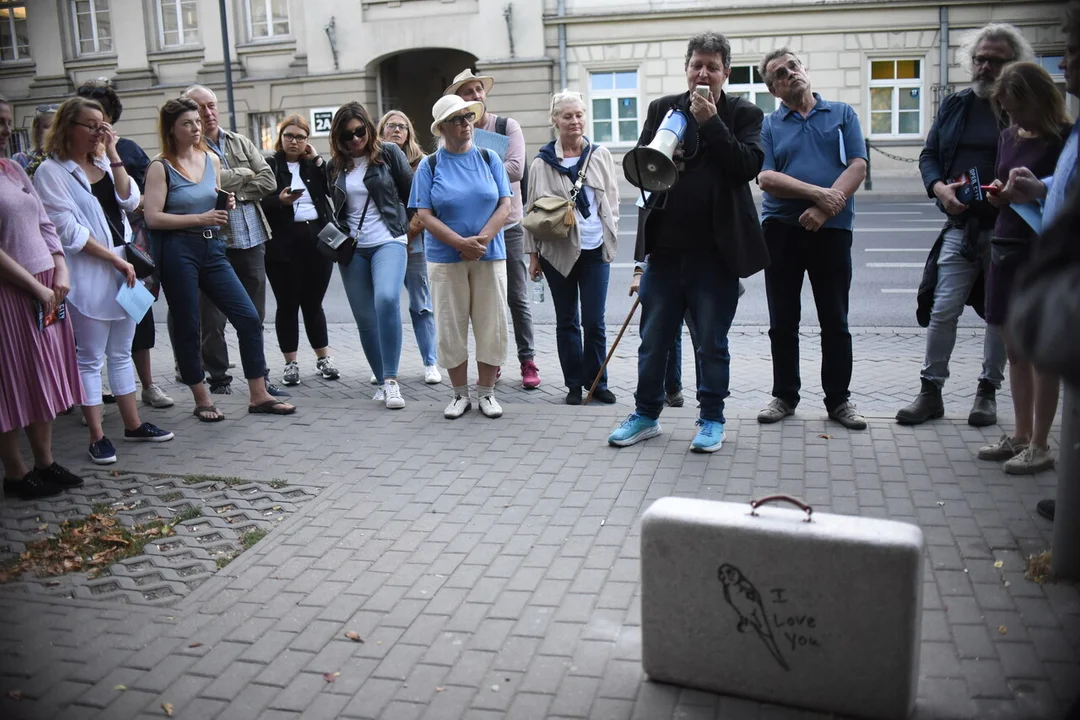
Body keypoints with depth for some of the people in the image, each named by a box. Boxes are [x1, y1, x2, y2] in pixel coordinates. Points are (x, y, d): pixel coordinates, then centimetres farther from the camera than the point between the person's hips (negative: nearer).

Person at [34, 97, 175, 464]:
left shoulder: (103, 163, 13)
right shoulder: (51, 171, -8)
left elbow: (130, 202, 0)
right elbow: (69, 230, -15)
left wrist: (113, 154, -5)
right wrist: (115, 259, -15)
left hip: (123, 266, 7)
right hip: (88, 275, -7)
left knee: (121, 352, 14)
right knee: (91, 358, 0)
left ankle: (133, 424, 22)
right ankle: (97, 436, 7)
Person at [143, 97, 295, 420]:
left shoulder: (212, 159, 12)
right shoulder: (161, 168, -4)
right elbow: (153, 217, -12)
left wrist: (226, 205, 2)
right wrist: (200, 218, -18)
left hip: (212, 248, 5)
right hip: (177, 251, -5)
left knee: (249, 318, -2)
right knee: (187, 328, 3)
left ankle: (259, 395, 7)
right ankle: (202, 400, 17)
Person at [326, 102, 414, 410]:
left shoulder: (389, 153, 0)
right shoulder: (336, 166, 10)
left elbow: (410, 192, 8)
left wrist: (409, 228, 10)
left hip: (388, 242, -4)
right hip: (351, 249, 4)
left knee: (387, 300, -27)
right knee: (365, 319, 3)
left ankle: (391, 379, -22)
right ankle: (383, 382, 15)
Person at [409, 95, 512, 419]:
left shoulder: (489, 159, 6)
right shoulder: (429, 166, 2)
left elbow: (504, 205, 0)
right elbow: (425, 215, -5)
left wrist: (482, 239, -15)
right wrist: (461, 243, -17)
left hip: (489, 256, 1)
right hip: (446, 259, -1)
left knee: (492, 325, 3)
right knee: (450, 328, 3)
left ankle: (487, 392, 17)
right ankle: (460, 394, 17)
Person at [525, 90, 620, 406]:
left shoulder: (600, 155, 6)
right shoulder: (543, 162, 0)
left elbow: (612, 201, 10)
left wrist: (610, 237, 1)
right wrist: (533, 254, 0)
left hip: (595, 249, 1)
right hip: (558, 250, -1)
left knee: (594, 321, 1)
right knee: (567, 320, 8)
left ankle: (597, 382, 15)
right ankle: (574, 384, 18)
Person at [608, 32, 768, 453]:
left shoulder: (743, 114, 2)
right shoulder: (663, 108, 8)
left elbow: (749, 167, -12)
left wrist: (711, 122, -15)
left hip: (715, 251, -2)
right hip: (665, 246, 3)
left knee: (712, 344, 8)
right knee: (653, 340, 11)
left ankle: (711, 419, 23)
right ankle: (646, 415, 26)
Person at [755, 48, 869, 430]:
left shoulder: (842, 114, 8)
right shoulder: (768, 125, 7)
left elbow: (857, 167, -3)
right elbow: (766, 178, -7)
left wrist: (823, 210, -16)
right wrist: (818, 193, -17)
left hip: (832, 228, 0)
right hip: (782, 228, 1)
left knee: (835, 321, 5)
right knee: (782, 321, 7)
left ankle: (839, 399, 15)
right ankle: (784, 395, 18)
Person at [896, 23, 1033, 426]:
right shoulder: (954, 106, 9)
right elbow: (928, 155, 10)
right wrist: (939, 187, -10)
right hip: (961, 227, 2)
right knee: (942, 311, -2)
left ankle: (988, 392, 22)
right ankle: (931, 392, 9)